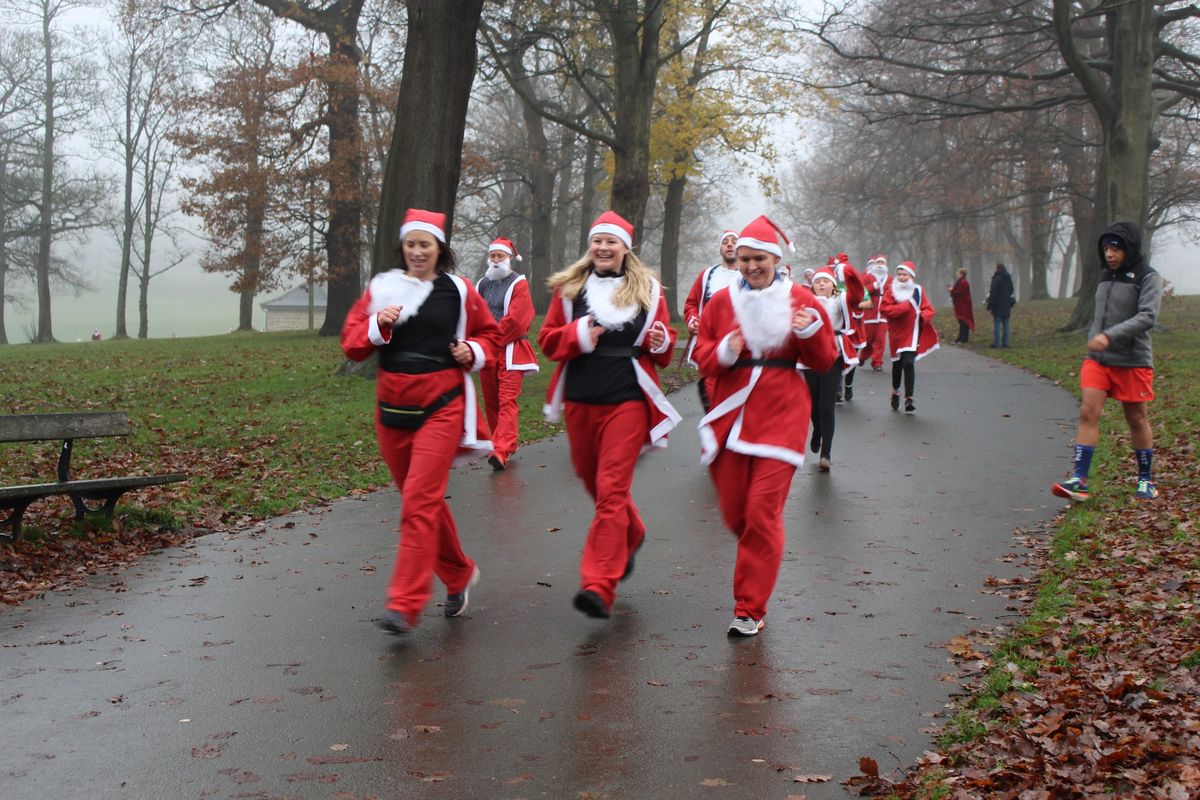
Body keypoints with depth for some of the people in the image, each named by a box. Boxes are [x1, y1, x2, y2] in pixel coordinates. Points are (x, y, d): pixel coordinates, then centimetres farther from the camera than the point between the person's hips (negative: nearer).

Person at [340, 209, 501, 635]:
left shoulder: (459, 291, 3)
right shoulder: (381, 288, 6)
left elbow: (490, 333, 15)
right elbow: (350, 343, 4)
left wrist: (473, 351, -5)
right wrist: (378, 326, -15)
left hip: (441, 407, -3)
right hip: (392, 407, 4)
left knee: (420, 502, -13)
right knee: (423, 499, 14)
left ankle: (405, 604, -13)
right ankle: (459, 575, 35)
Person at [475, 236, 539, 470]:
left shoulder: (519, 284, -3)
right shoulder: (482, 284, 13)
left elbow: (515, 319, -12)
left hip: (510, 350, -6)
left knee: (507, 401, -13)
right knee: (490, 402, 10)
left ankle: (501, 451, -22)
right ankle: (506, 444, 23)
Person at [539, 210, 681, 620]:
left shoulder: (648, 290, 5)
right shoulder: (569, 287, 7)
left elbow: (664, 348, 12)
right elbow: (547, 339, 4)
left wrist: (660, 342, -11)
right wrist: (579, 336, -14)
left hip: (628, 400, -3)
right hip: (580, 399, 3)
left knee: (611, 489, -11)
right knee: (592, 480, 17)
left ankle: (599, 586, -14)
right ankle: (632, 535, 47)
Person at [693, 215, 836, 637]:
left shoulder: (799, 299, 3)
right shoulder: (722, 301, 9)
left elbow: (824, 362, 5)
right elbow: (702, 354, 10)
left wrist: (811, 331, -14)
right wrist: (723, 352, -12)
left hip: (779, 416, -3)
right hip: (732, 414, 3)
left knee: (763, 512, -8)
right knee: (733, 513, 6)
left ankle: (750, 609, 1)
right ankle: (761, 558, 40)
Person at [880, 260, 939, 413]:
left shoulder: (918, 290, 2)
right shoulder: (892, 290, -1)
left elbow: (928, 309, 4)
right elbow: (884, 309, -12)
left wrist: (923, 316, -18)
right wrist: (904, 306, -17)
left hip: (912, 332, -1)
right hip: (897, 333, 1)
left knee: (909, 363, -14)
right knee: (897, 364, 12)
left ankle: (908, 399, -12)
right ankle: (895, 391, 36)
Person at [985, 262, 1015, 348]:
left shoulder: (996, 279, -13)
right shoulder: (1009, 279, 13)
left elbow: (993, 294, -15)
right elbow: (1011, 292, 22)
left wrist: (989, 305, -9)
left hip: (998, 306, -7)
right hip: (1007, 306, 7)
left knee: (996, 324, -6)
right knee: (1005, 325, 10)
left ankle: (996, 343, -8)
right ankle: (1005, 342, 10)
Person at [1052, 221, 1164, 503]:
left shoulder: (1148, 279, -7)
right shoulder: (1105, 277, 12)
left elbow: (1147, 316, -21)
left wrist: (1109, 336, -30)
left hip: (1133, 362, -5)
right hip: (1097, 360, 5)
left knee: (1137, 420, 6)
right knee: (1088, 413, -9)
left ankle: (1146, 480, 23)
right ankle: (1079, 480, -14)